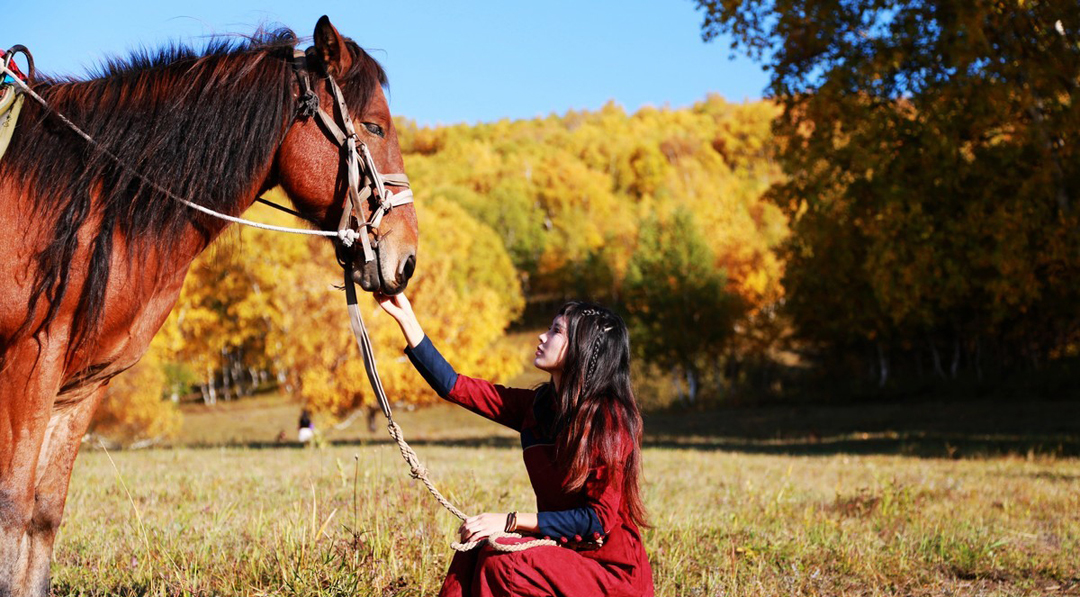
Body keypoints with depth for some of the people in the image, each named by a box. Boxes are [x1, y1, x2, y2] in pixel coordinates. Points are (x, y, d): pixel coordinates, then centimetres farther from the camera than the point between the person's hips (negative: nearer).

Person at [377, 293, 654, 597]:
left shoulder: (609, 418, -17)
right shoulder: (537, 406, 5)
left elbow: (599, 519, -20)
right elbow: (453, 386, 6)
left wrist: (511, 521, -23)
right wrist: (405, 317, 3)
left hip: (612, 573, -7)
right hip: (564, 553, 7)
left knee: (501, 560, -24)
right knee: (475, 551, -11)